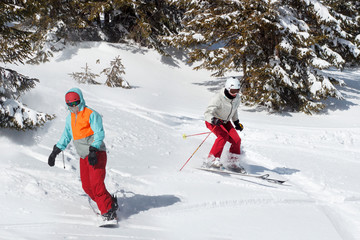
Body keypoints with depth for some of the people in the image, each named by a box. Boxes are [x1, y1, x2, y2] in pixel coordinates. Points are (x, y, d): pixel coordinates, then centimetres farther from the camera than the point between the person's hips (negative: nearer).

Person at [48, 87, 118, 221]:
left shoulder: (91, 115, -9)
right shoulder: (70, 118, 14)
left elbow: (99, 134, -17)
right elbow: (66, 136, 25)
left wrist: (93, 151, -29)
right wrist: (55, 152, 20)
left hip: (96, 154, -8)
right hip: (83, 156, 8)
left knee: (96, 183, -18)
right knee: (87, 186, 1)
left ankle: (108, 212, -15)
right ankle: (111, 203, 11)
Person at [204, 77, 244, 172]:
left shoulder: (237, 98, -6)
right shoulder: (218, 98, -29)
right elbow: (208, 112, -34)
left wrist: (236, 122, 13)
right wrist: (214, 120, -52)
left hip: (225, 121, 7)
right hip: (212, 121, -7)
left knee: (236, 140, -10)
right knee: (223, 135, -32)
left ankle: (233, 163, 6)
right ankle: (212, 160, -28)